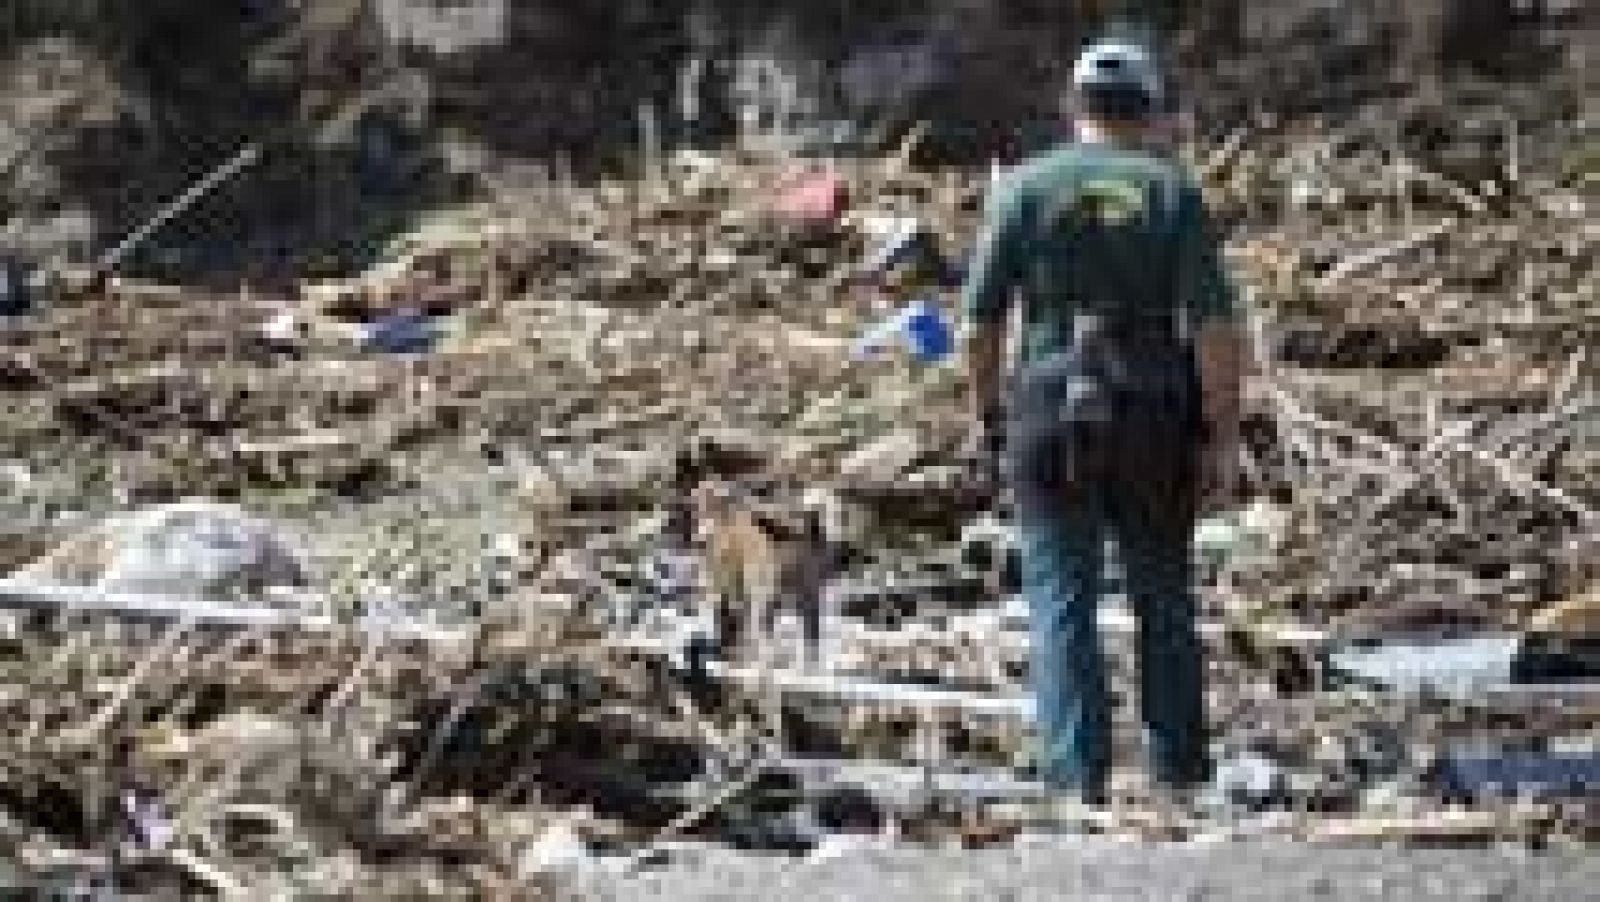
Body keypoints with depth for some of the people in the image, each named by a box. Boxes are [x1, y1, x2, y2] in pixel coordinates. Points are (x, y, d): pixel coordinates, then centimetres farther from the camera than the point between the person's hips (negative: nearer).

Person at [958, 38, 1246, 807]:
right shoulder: (1172, 192, 0)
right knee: (1164, 601, 13)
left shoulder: (1026, 188, 0)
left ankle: (1077, 777, -5)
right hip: (1153, 426, 1)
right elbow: (1214, 325, -8)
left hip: (1052, 425, -1)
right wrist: (1223, 437, -5)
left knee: (1063, 604, 2)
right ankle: (1179, 772, 19)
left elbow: (981, 317, -2)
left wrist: (986, 414, 10)